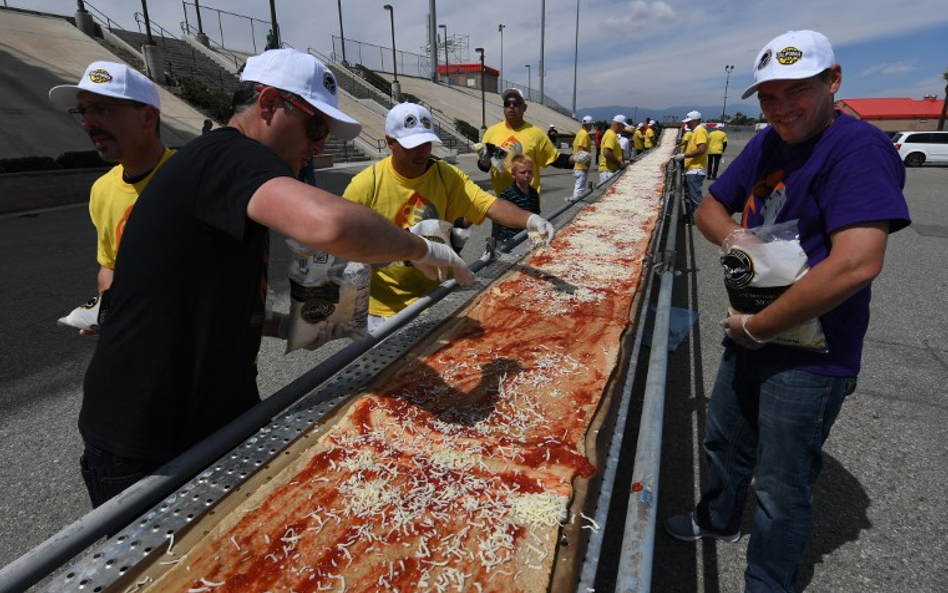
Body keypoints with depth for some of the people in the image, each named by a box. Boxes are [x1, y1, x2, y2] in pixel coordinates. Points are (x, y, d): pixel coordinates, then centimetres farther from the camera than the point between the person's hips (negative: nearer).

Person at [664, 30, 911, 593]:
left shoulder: (858, 147, -21)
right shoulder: (767, 143, 3)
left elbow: (856, 263, -32)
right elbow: (710, 208, 11)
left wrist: (755, 327, -23)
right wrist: (741, 242, -12)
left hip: (810, 356, -8)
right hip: (752, 338, 8)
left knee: (782, 492, 10)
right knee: (725, 441, 27)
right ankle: (720, 519, 54)